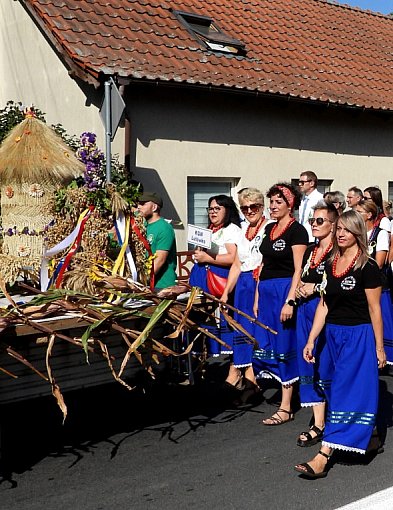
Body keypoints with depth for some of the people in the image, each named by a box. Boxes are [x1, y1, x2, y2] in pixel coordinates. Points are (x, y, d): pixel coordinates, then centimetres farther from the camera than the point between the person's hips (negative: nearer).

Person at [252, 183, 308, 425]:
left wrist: (290, 301, -20)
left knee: (284, 347, -2)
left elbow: (299, 270, -14)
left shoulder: (297, 230, -9)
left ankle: (286, 408, 5)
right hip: (266, 291, 8)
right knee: (265, 346, 8)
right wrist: (257, 297, 14)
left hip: (285, 290, -8)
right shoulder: (269, 228, 13)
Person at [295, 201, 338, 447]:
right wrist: (299, 288, 6)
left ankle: (321, 424, 10)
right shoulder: (310, 251, 14)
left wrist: (315, 288, -14)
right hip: (306, 311, 8)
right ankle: (319, 421, 16)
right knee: (309, 362, 8)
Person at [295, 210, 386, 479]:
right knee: (334, 391, 13)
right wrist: (311, 340, 7)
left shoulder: (367, 266, -11)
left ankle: (323, 457, -10)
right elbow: (324, 305, 10)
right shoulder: (331, 264, 8)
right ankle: (364, 438, 30)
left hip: (359, 336, -7)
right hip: (333, 334, 7)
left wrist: (379, 347, -6)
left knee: (345, 393, -7)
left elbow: (374, 310, -8)